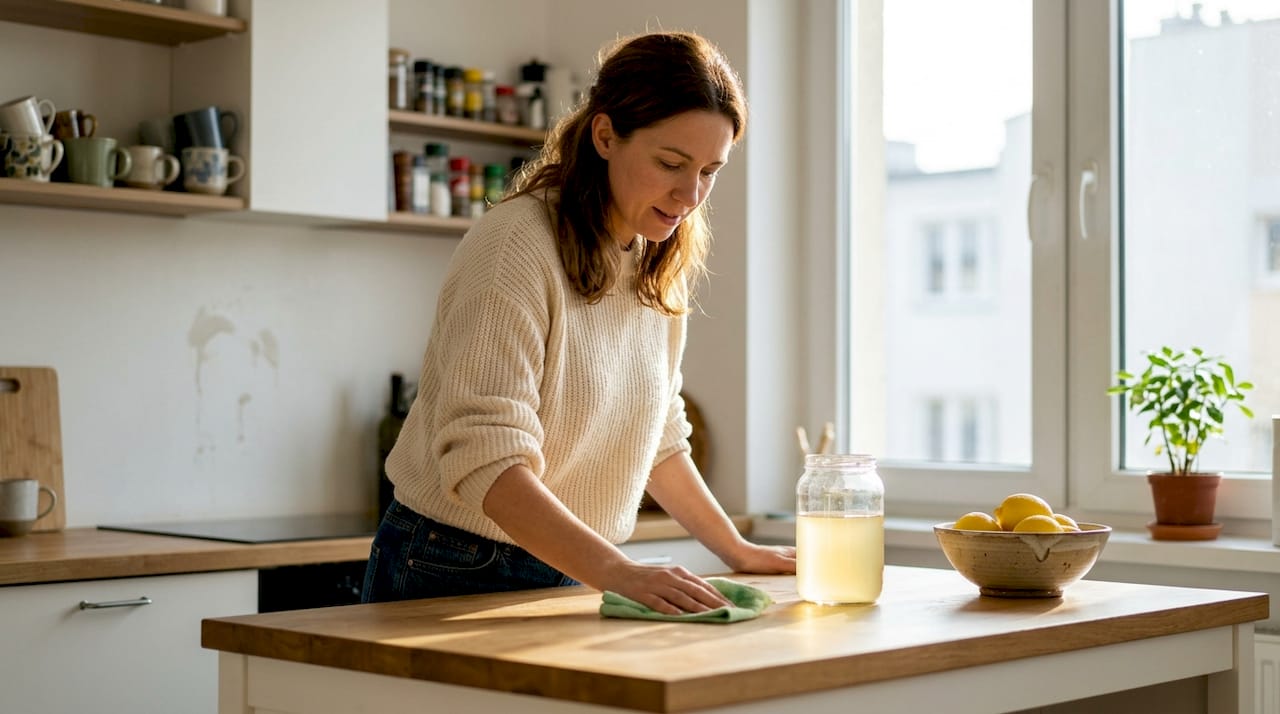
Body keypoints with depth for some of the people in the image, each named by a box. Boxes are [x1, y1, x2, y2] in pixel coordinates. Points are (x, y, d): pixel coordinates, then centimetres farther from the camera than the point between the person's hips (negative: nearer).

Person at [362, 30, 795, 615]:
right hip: (455, 576, -6)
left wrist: (735, 549, 14)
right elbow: (484, 460, -27)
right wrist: (617, 572, -34)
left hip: (571, 580, 6)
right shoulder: (515, 245, -17)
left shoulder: (659, 266, 8)